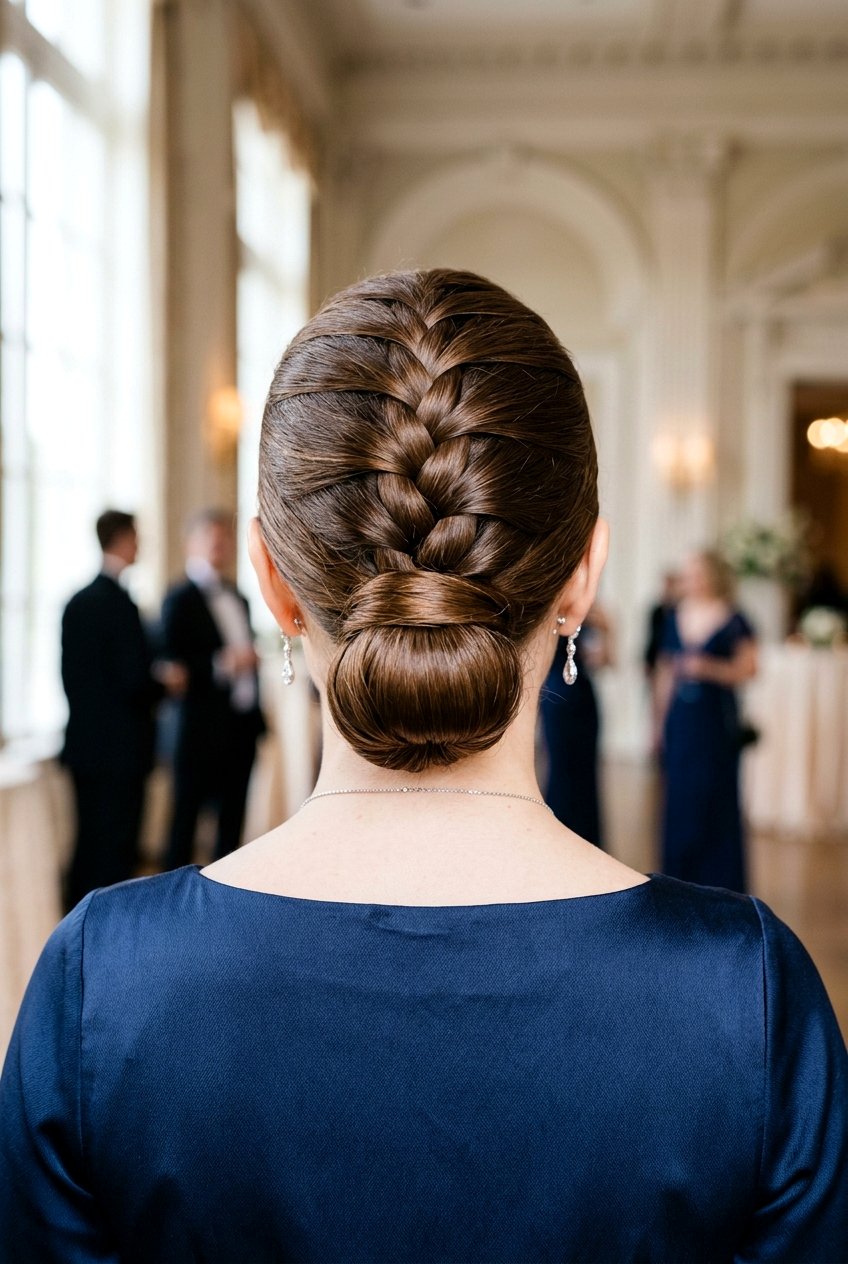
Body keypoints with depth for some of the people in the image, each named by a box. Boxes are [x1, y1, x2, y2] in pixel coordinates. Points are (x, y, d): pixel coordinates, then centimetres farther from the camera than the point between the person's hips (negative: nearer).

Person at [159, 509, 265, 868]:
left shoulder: (238, 598, 16)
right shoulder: (180, 599, -7)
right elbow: (170, 666, -13)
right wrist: (221, 664, -25)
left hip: (242, 724, 7)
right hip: (201, 727, -7)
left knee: (232, 816, 10)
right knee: (186, 815, 1)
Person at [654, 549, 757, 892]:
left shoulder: (733, 622, -5)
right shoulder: (675, 617, 9)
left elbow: (747, 670, -7)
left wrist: (709, 668, -21)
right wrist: (661, 719, 12)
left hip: (717, 722, -4)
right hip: (679, 720, 4)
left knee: (714, 797, -2)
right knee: (678, 797, 6)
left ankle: (718, 883, 9)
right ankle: (679, 879, 18)